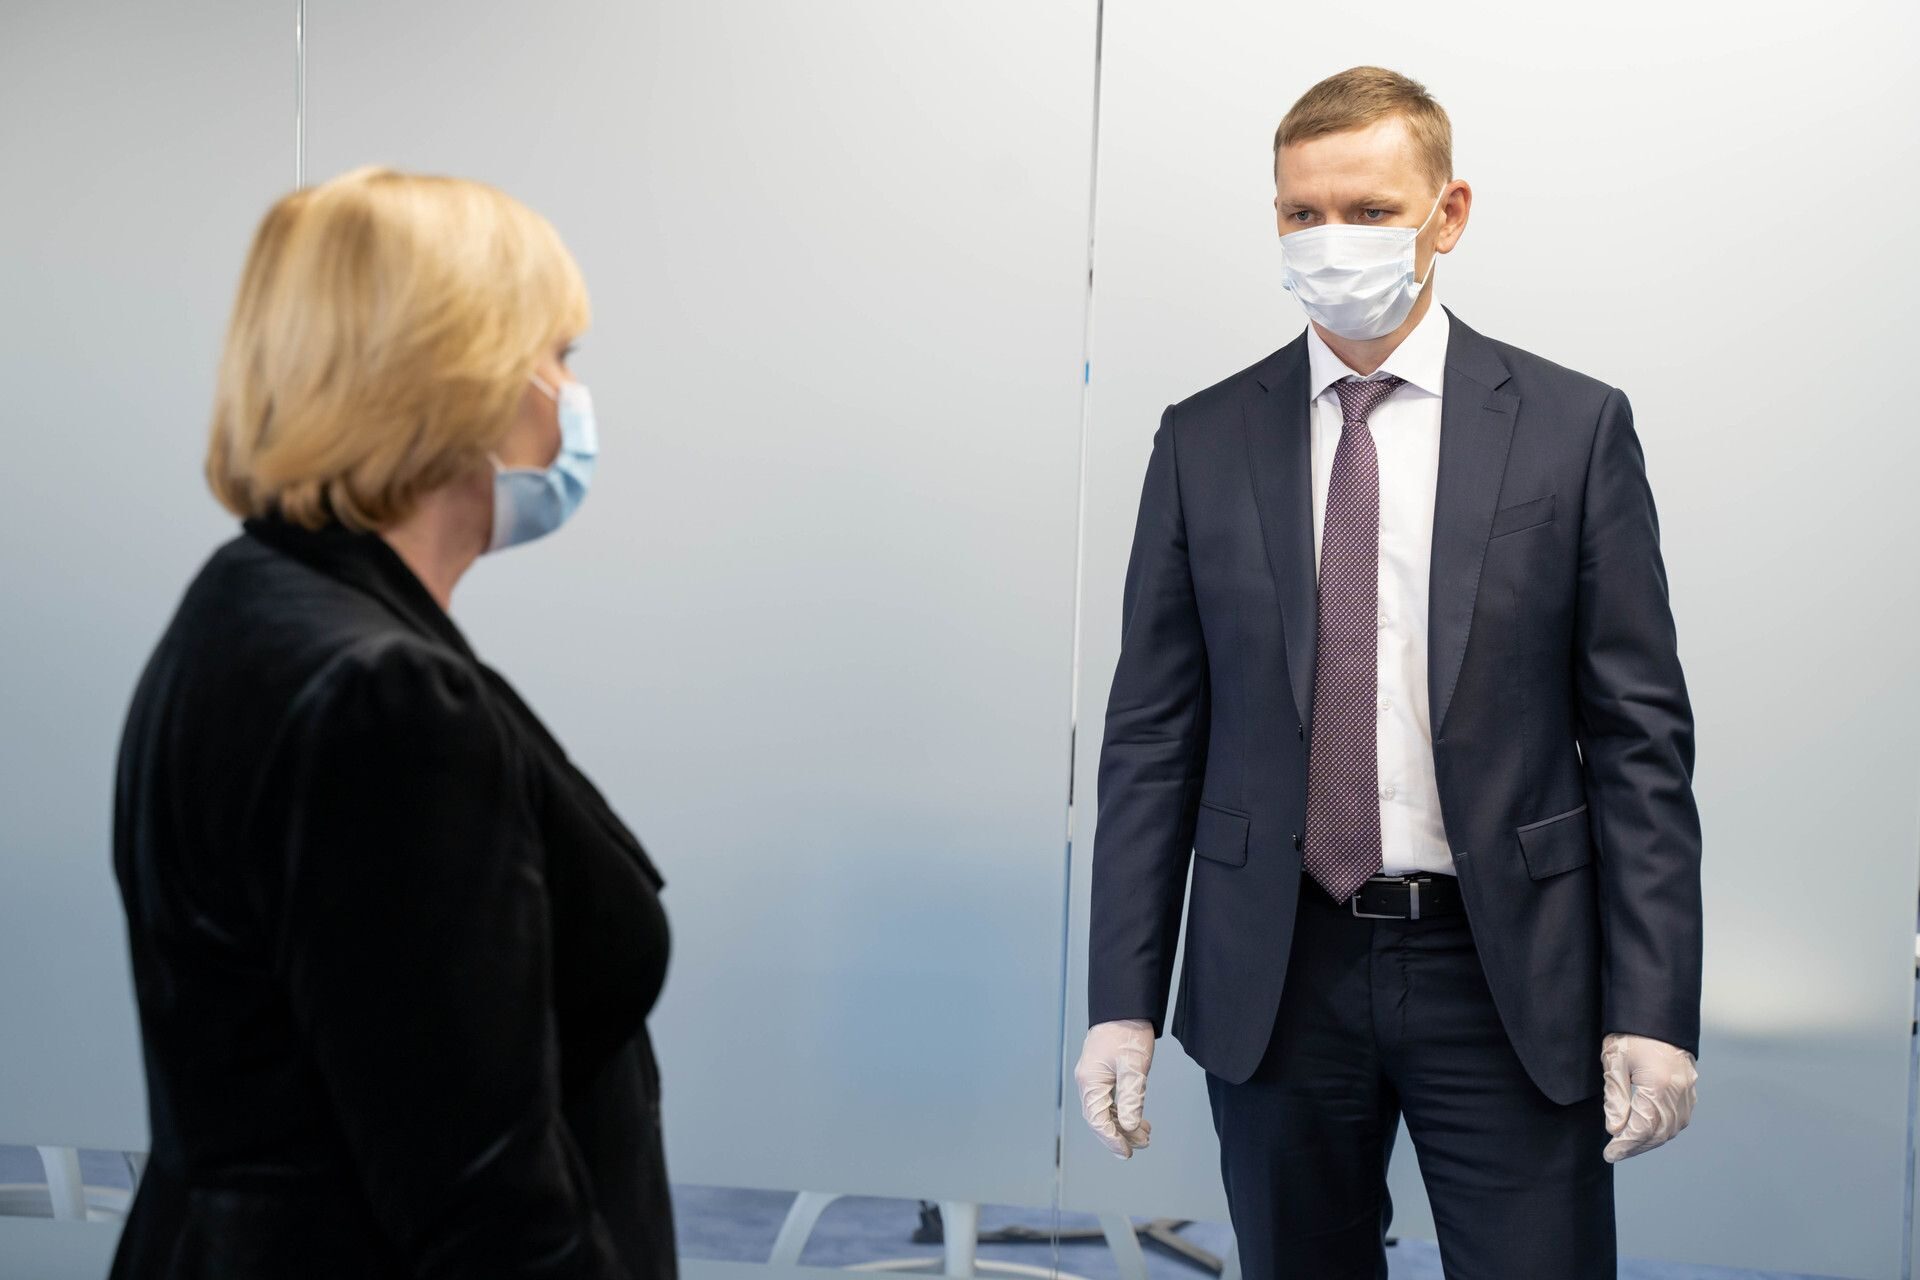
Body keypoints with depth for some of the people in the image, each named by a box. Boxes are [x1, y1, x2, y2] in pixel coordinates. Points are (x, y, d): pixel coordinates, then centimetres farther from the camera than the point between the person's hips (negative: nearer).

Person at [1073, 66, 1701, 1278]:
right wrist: (1122, 1001, -1)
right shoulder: (1203, 441, 4)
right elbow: (1151, 737, 4)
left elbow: (1639, 735, -1)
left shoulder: (1574, 426, 0)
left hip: (1506, 976, -1)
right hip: (1277, 977, 2)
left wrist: (1653, 1008, -7)